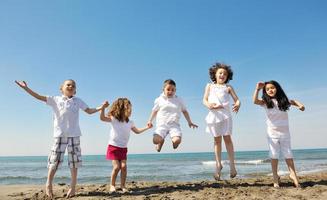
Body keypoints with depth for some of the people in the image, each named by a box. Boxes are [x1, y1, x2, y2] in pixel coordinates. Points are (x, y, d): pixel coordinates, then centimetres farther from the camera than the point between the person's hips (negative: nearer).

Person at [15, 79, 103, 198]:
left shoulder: (78, 101, 10)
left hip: (74, 135, 1)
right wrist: (26, 88, -7)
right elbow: (39, 97, 2)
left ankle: (73, 187, 13)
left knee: (74, 162, 3)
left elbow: (89, 111, 15)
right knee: (54, 160, -2)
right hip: (60, 135, -1)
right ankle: (48, 185, 14)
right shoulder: (56, 100, 6)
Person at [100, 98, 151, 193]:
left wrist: (147, 127, 11)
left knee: (123, 166, -6)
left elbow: (137, 131, 19)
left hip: (123, 148, 4)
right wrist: (103, 108, -39)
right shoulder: (114, 119, -10)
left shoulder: (130, 122, 6)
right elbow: (102, 118, -23)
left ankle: (123, 186, 10)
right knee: (116, 167, -10)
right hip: (113, 147, -4)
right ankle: (112, 185, 11)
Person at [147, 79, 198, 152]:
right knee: (156, 140, -25)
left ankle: (174, 141, 15)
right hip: (162, 124, 0)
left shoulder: (179, 100, 11)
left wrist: (189, 122, 17)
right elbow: (155, 111, 21)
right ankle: (161, 141, 15)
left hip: (174, 125, 0)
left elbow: (184, 111, 20)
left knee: (177, 140, -27)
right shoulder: (159, 100, 9)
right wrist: (150, 121, 15)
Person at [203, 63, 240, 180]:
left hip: (225, 114, -1)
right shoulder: (209, 86, 15)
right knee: (217, 140, 7)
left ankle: (232, 164, 8)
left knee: (227, 138, -2)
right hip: (214, 115, 1)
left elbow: (236, 99, 4)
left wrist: (237, 105, -20)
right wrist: (208, 104, -18)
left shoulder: (228, 87, 13)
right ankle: (218, 164, 16)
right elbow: (204, 99, 5)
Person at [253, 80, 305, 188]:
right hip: (272, 132, -2)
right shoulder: (266, 102, -7)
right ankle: (275, 177, 14)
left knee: (288, 154, 12)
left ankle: (293, 174, 26)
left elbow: (293, 102, 20)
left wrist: (300, 105, 1)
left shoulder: (283, 100, 1)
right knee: (274, 155, 4)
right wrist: (257, 89, -33)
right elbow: (255, 101, -25)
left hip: (285, 132, 2)